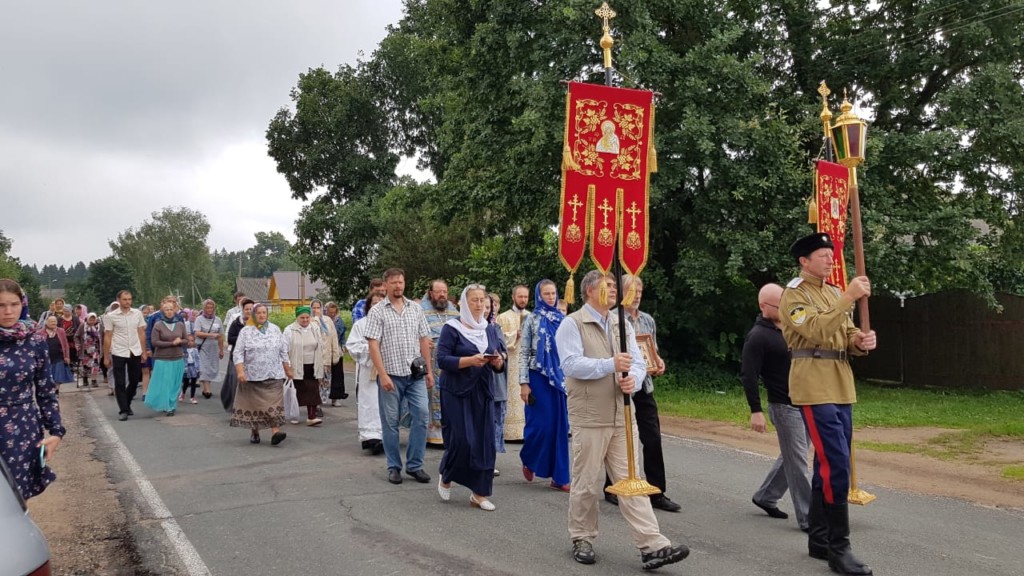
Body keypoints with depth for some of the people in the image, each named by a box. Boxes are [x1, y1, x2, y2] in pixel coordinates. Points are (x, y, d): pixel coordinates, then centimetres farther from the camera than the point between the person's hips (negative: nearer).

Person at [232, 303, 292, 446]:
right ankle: (254, 432, 20)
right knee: (254, 404, 5)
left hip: (274, 375, 1)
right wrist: (240, 371, -14)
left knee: (274, 403, -8)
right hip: (253, 375, -1)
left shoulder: (275, 329, 9)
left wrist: (288, 369, 14)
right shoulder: (245, 331, 1)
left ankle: (275, 432, -12)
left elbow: (283, 351, 14)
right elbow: (238, 353, -3)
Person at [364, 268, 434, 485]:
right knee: (391, 422, 5)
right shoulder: (377, 311, -2)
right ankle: (394, 467, 18)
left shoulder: (415, 309, 10)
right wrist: (382, 375, -14)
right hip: (391, 375, -3)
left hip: (416, 374, 3)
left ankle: (414, 465, 10)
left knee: (421, 416, -3)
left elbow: (424, 341, 12)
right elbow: (373, 345, -7)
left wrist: (429, 371, 8)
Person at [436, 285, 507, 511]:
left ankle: (479, 493, 11)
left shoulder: (492, 330, 10)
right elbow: (442, 359, -13)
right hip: (457, 391, -5)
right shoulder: (452, 328, -4)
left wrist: (498, 362, -12)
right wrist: (470, 360, -23)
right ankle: (445, 476, 23)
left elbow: (500, 365, 12)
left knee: (485, 441, 1)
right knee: (461, 439, -7)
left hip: (483, 392, 5)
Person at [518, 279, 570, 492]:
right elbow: (524, 353, -4)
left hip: (560, 377, 4)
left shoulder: (562, 319, 10)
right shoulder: (532, 319, -1)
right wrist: (523, 383, -10)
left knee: (560, 426, 3)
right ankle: (528, 460, 25)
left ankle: (559, 477, 9)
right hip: (539, 377, -4)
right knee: (540, 424, -4)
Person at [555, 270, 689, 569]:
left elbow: (638, 362, 10)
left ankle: (652, 546, 1)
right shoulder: (572, 324, -5)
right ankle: (582, 540, 23)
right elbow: (571, 364, -17)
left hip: (622, 416, 5)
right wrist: (611, 365, -25)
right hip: (589, 418, -5)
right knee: (587, 483, 6)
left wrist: (633, 379, -13)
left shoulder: (623, 325, 15)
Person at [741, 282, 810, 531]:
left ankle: (765, 497, 32)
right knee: (797, 462, -3)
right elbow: (748, 375, -16)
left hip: (805, 404, 8)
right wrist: (756, 411, -19)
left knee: (791, 457, 17)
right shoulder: (758, 336, -14)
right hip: (784, 406, -8)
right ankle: (807, 518, 4)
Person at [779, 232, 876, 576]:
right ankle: (838, 547, -4)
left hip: (841, 387, 8)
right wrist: (848, 298, -25)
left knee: (827, 464, 13)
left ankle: (818, 539, 24)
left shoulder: (835, 293, 17)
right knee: (836, 465, -12)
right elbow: (817, 330, -22)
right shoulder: (793, 295, -7)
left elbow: (846, 337, 14)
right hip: (814, 389, -8)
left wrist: (862, 342, -8)